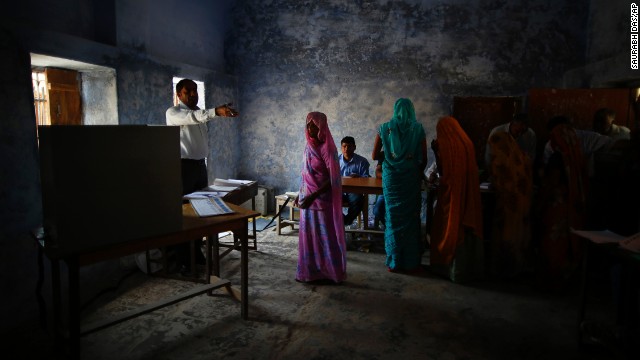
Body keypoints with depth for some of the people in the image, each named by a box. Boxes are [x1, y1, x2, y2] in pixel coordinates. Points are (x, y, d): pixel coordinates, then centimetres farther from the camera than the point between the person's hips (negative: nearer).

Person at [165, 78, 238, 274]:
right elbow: (192, 117, -32)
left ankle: (196, 251, 23)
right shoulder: (173, 112, -9)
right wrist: (216, 111, -44)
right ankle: (182, 259, 3)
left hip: (200, 165, 8)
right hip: (183, 166, -7)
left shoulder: (200, 112, 16)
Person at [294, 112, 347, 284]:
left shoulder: (327, 148, -15)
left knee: (326, 236, 3)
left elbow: (333, 179, -19)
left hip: (323, 200, -7)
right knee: (309, 235, 13)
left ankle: (330, 272, 17)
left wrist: (313, 196, -24)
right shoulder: (308, 147, 8)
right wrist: (300, 194, 16)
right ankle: (311, 271, 25)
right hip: (308, 198, 7)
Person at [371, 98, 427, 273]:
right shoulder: (418, 129, -2)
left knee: (393, 218, 8)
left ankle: (394, 262, 15)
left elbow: (374, 156, 5)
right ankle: (412, 262, 15)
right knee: (411, 218, 8)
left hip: (390, 177, 1)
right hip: (411, 178, -1)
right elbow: (423, 159, -2)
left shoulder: (384, 128, 2)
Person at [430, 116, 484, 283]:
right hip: (468, 193, 5)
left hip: (452, 193, -5)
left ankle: (452, 268, 16)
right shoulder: (467, 143, 4)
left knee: (450, 230, 7)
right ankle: (470, 267, 23)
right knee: (467, 228, 13)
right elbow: (472, 168, 13)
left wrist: (435, 151, 0)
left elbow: (442, 170, -11)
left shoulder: (444, 144, -12)